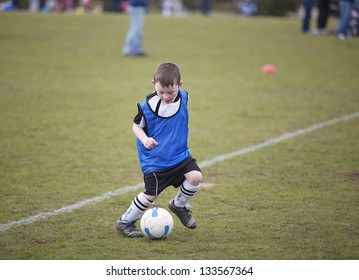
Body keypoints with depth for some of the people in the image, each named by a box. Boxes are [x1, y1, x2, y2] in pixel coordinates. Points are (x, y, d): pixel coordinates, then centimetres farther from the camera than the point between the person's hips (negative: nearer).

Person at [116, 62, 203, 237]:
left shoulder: (183, 97, -5)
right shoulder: (147, 106, -18)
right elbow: (137, 126, -3)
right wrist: (144, 139, -22)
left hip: (179, 153, 4)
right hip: (154, 159, -4)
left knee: (196, 177, -16)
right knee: (152, 194, -2)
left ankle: (178, 205, 13)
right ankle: (125, 222, 19)